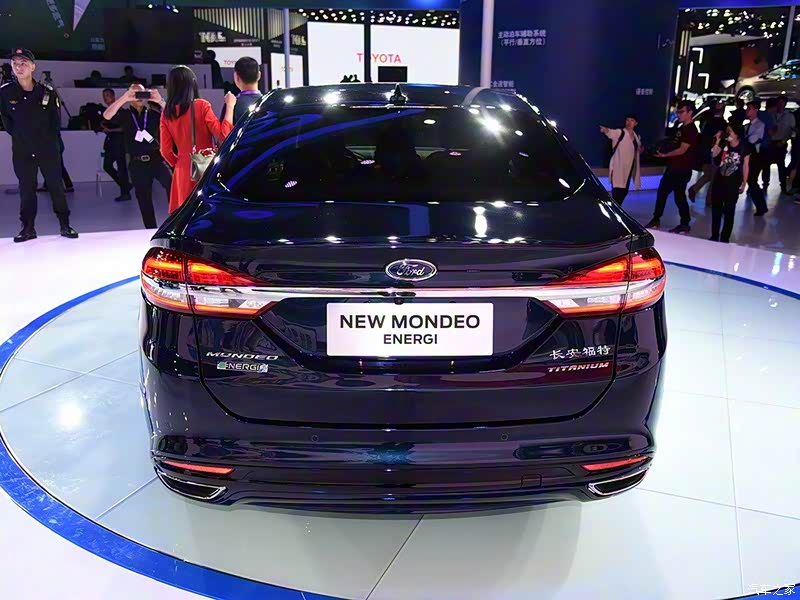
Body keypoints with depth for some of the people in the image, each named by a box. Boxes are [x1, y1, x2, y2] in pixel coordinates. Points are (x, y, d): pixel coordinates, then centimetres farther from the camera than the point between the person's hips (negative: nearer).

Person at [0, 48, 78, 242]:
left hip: (48, 149, -1)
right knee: (26, 189, 7)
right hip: (21, 151, 1)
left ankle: (64, 225, 12)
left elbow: (56, 120, 4)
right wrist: (18, 136, 7)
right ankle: (28, 228, 14)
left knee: (56, 186, 4)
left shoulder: (47, 92, -5)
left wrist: (49, 139, 4)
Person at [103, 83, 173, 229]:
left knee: (170, 183, -29)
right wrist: (124, 98, -19)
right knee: (144, 199, 8)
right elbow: (107, 116, -11)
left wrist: (160, 101, -20)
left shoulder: (154, 112, 6)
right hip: (137, 163, 2)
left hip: (157, 159, -1)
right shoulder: (125, 114, 6)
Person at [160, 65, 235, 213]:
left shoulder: (167, 113, 5)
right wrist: (230, 106, -6)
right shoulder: (201, 106, -9)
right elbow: (224, 135, -15)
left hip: (182, 171, 5)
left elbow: (166, 151, 6)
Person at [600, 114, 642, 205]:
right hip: (618, 168, -6)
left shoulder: (637, 137, 12)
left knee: (624, 191, 13)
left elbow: (637, 150, 25)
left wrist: (641, 150, 0)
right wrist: (605, 130, -53)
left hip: (629, 168, 7)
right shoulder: (619, 133, -7)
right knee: (617, 191, -12)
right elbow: (610, 132, -29)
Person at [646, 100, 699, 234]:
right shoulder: (682, 128, 15)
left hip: (682, 170, -10)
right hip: (673, 167, 10)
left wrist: (665, 155, -13)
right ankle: (656, 220, 18)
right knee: (662, 192, 11)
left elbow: (682, 150, -18)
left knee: (679, 196, -5)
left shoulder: (691, 130, -13)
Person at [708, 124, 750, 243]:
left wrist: (744, 183, -1)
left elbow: (745, 166, -1)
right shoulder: (724, 143, 0)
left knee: (729, 211, 3)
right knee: (716, 209, 9)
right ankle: (714, 237, 19)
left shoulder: (744, 147, -6)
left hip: (733, 182, -3)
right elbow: (714, 154, -12)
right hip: (719, 180, 3)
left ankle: (725, 238, 10)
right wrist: (717, 141, -19)